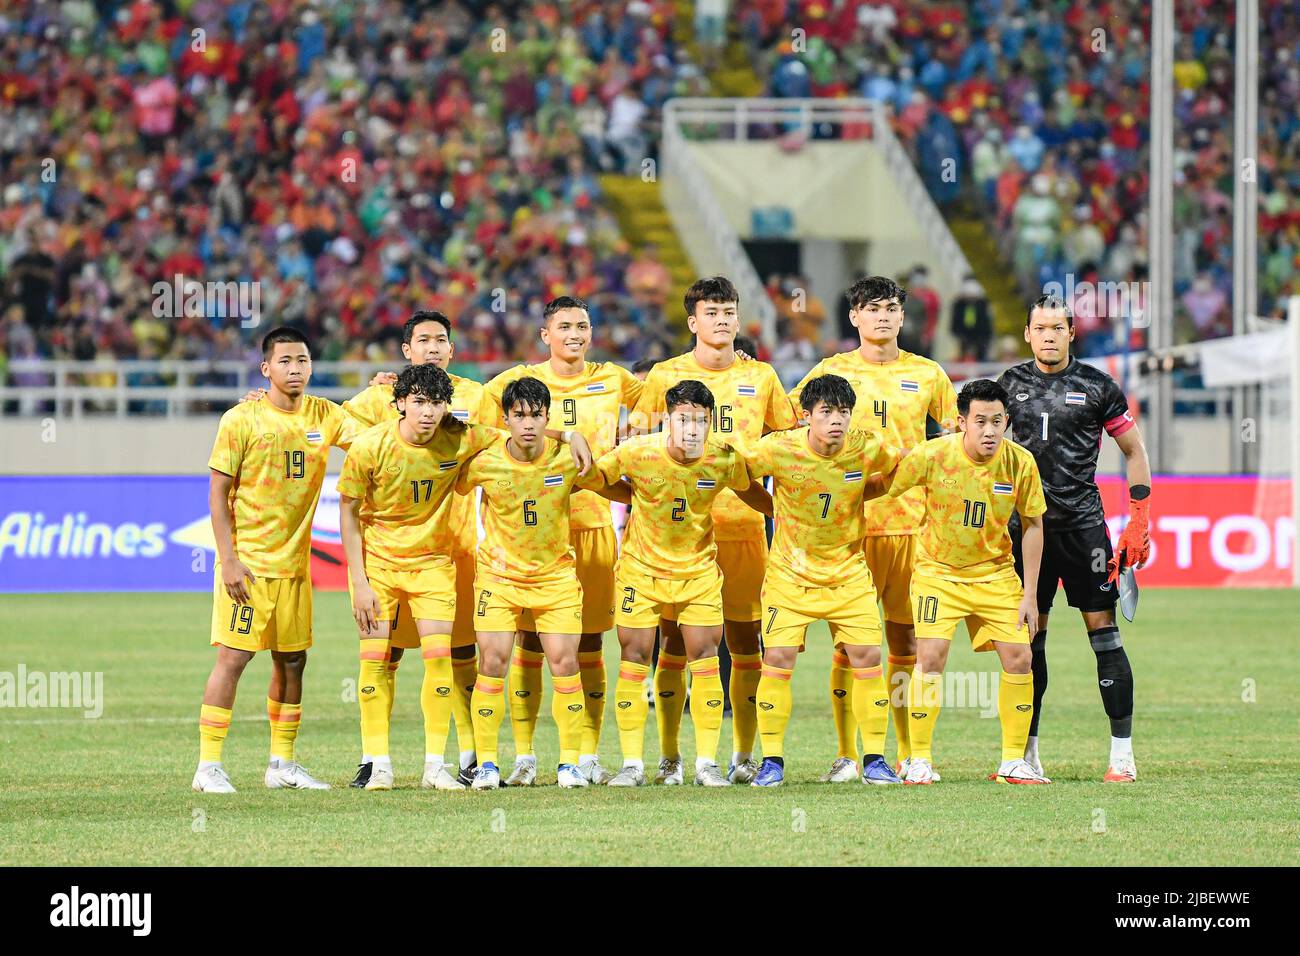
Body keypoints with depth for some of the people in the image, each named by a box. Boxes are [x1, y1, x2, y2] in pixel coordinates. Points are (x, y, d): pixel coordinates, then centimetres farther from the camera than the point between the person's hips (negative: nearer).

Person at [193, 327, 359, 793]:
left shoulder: (325, 416, 6)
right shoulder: (242, 419, -7)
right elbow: (218, 492, -6)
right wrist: (228, 559, -13)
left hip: (294, 562, 5)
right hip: (247, 562, -5)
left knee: (292, 661, 9)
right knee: (233, 656, -8)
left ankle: (282, 764, 19)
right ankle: (208, 767, -5)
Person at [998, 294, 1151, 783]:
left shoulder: (1096, 386, -1)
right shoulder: (1011, 383, 7)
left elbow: (1135, 452, 5)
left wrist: (1139, 524, -2)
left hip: (1082, 522, -3)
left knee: (1102, 628, -6)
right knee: (1028, 635, 4)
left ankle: (1123, 752, -5)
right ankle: (1027, 751, 11)